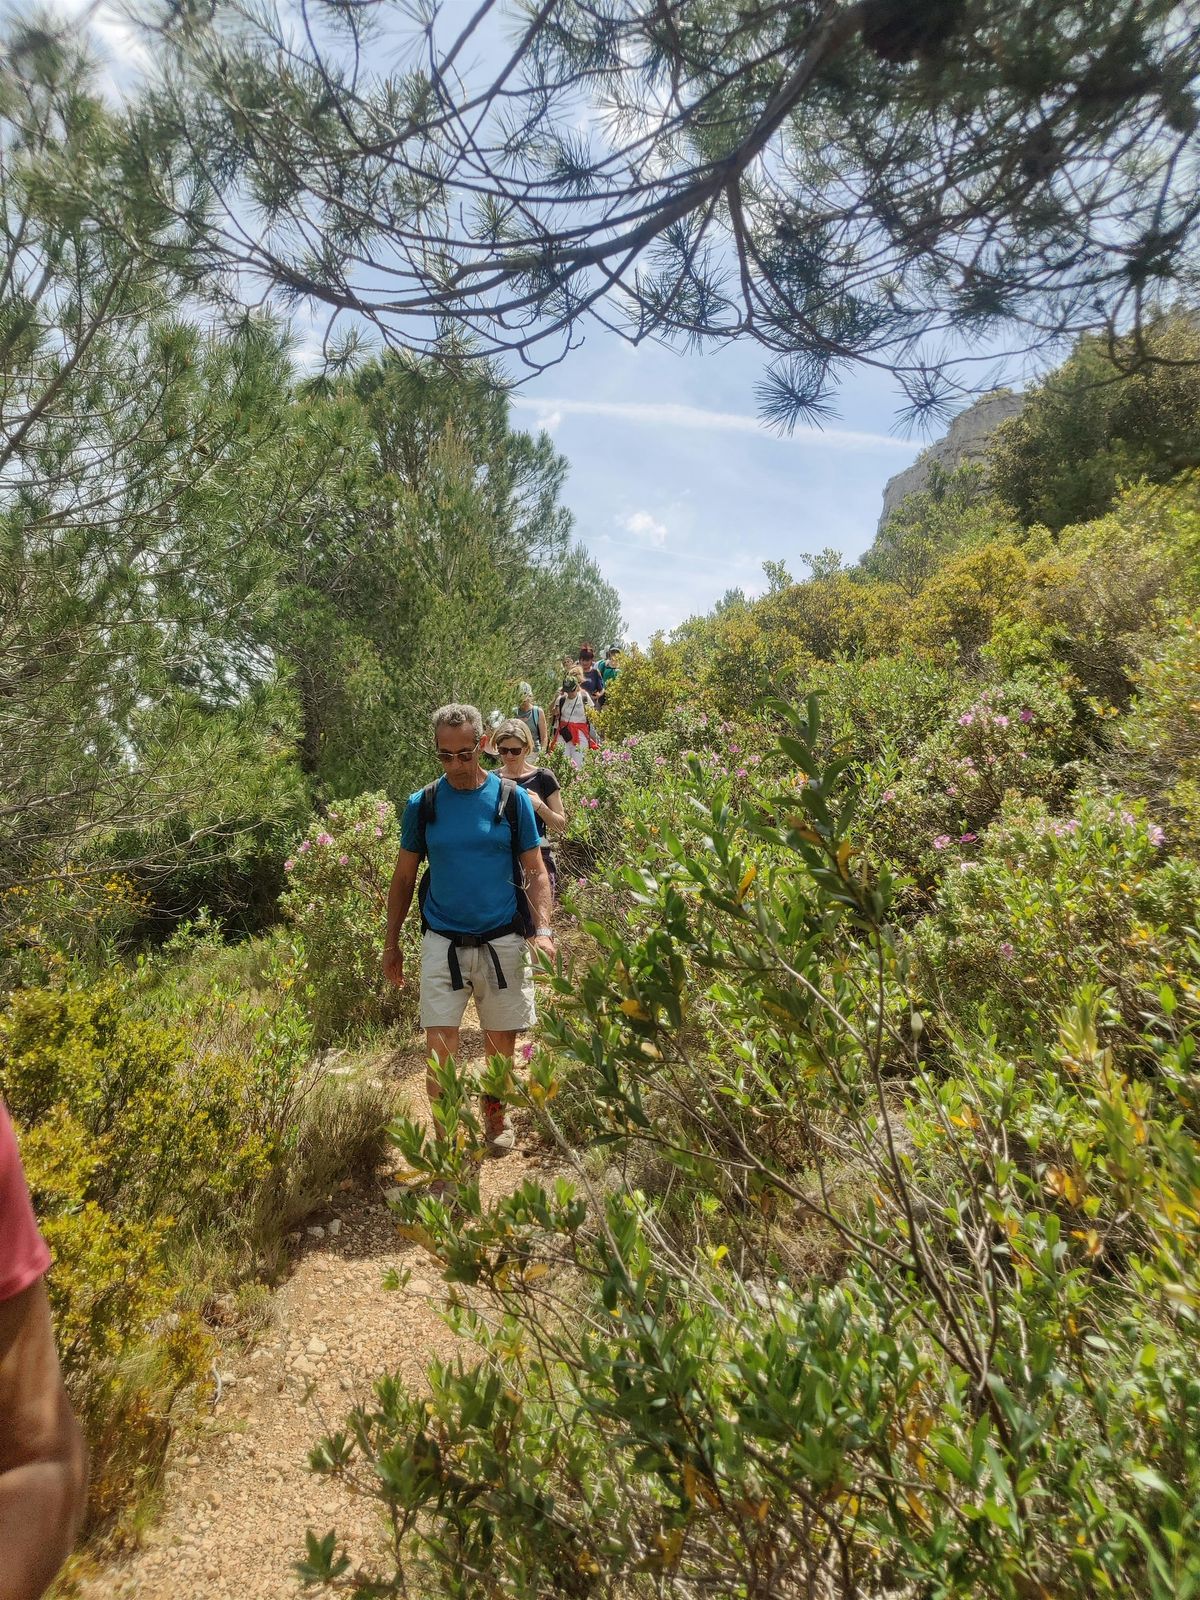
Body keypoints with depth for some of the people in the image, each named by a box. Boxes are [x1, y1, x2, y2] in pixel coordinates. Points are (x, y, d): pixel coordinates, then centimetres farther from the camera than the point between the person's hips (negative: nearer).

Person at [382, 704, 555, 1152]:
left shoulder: (511, 798, -3)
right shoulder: (422, 804, 0)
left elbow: (536, 872, 0)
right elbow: (403, 878, 8)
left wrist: (542, 930, -14)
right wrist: (391, 944, 8)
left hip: (503, 942, 0)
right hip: (442, 942, 0)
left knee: (501, 1044, 13)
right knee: (440, 1048, -4)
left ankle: (495, 1114, 39)